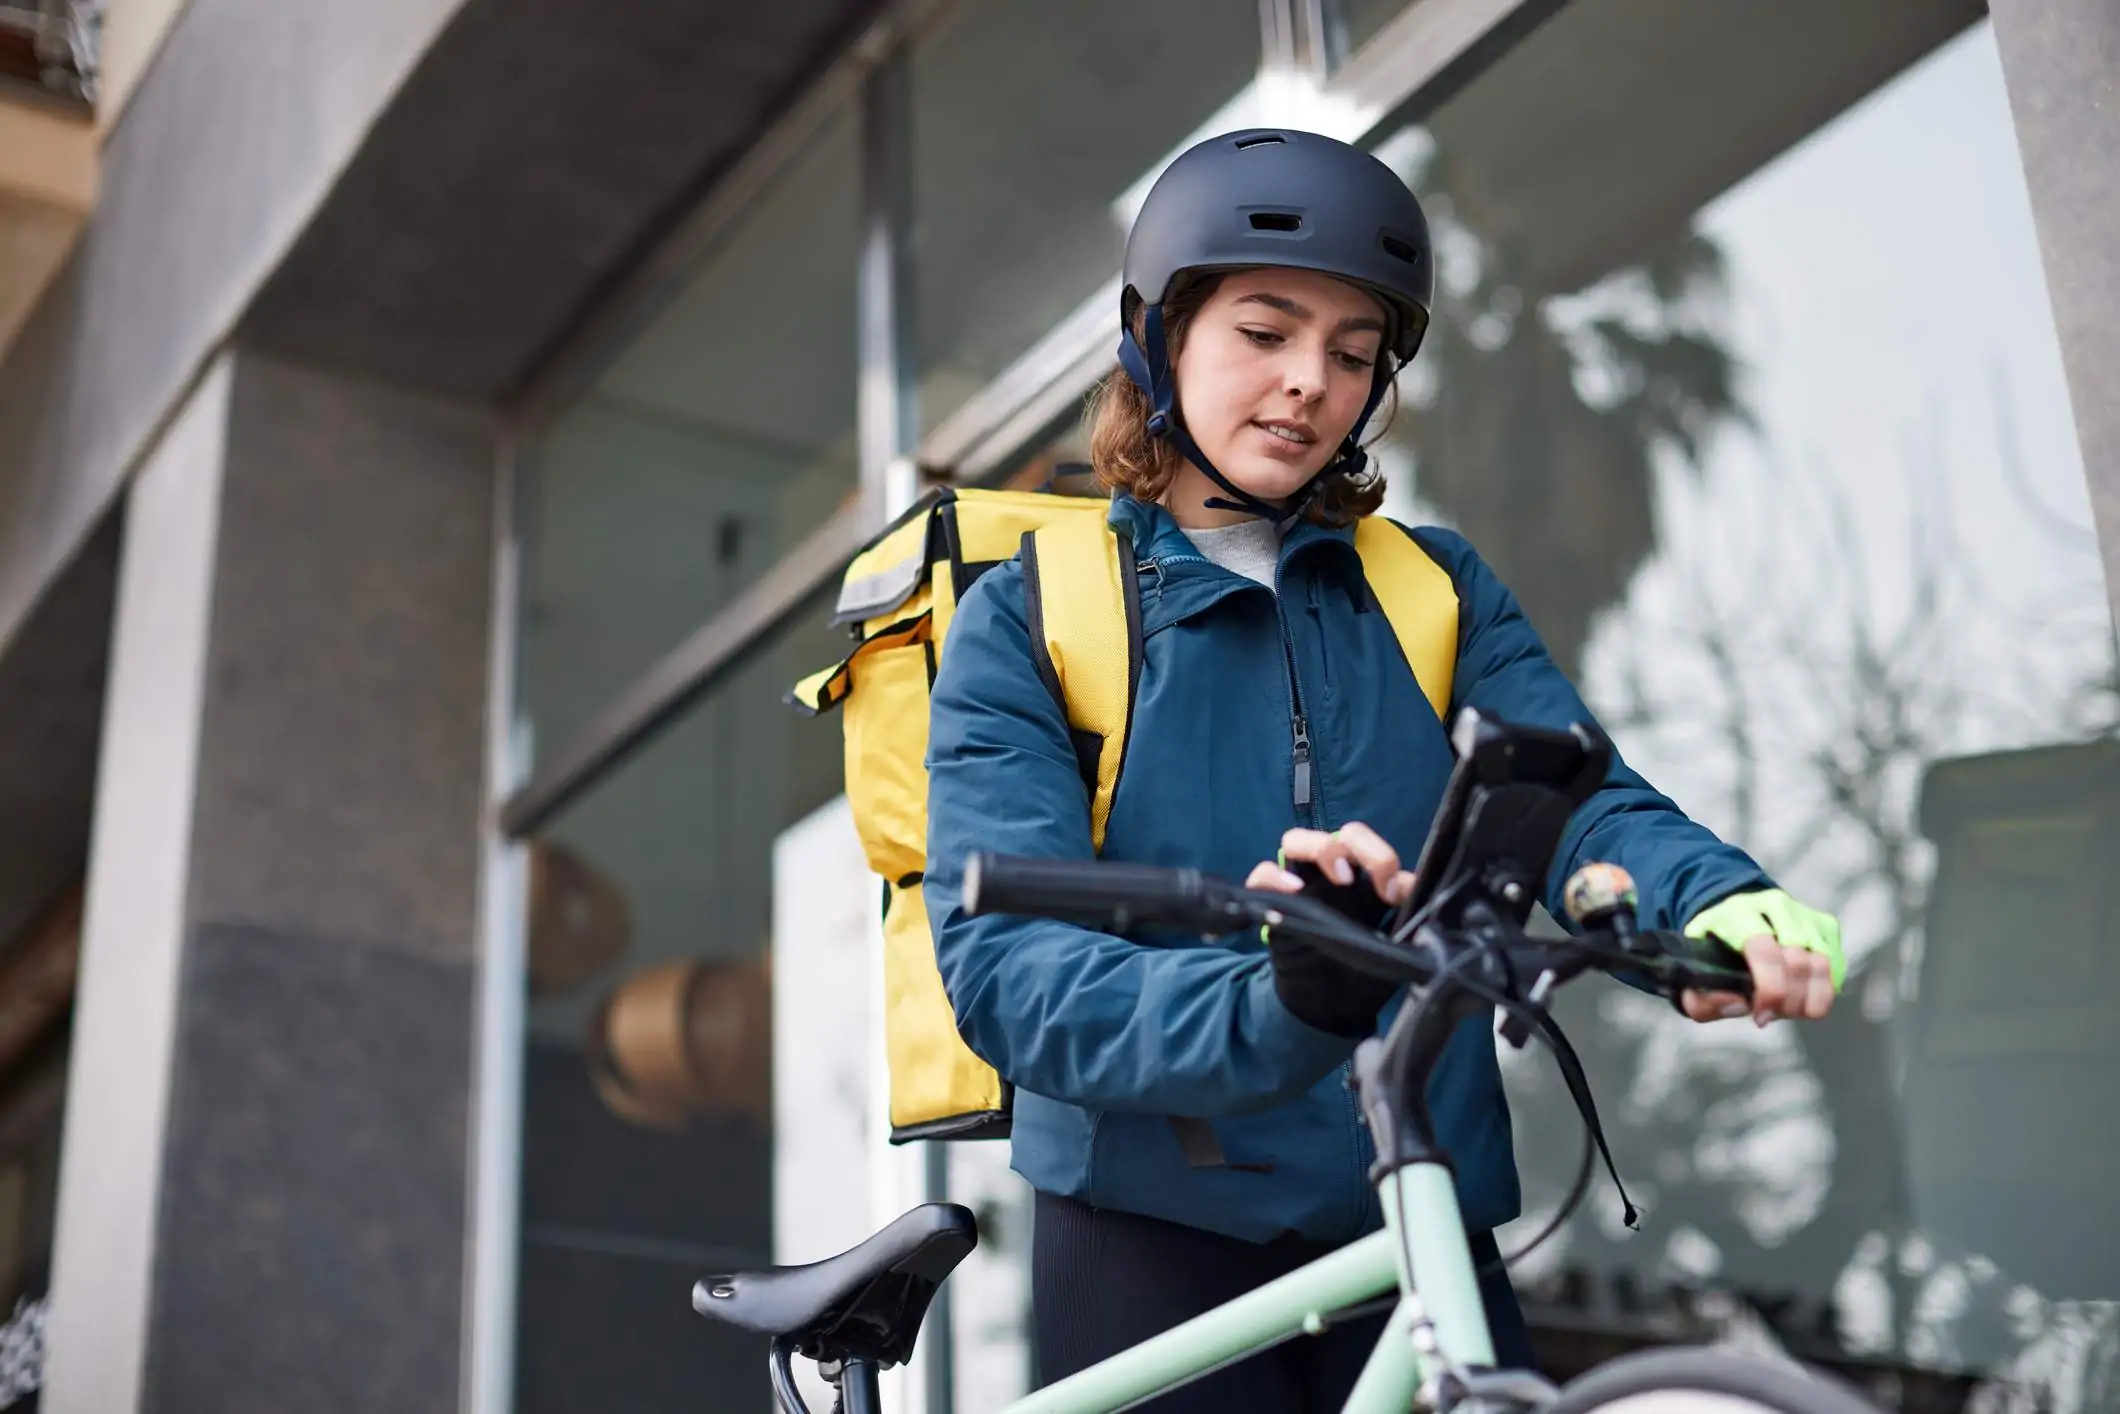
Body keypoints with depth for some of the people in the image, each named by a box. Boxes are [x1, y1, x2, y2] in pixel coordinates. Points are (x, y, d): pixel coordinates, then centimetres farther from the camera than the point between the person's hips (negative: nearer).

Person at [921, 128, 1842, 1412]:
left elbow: (1583, 800, -6)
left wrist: (1727, 904, -29)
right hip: (1158, 1250, -2)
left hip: (1423, 1237, 3)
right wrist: (1268, 1010, -34)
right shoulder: (1028, 619, -2)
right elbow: (1006, 966, -15)